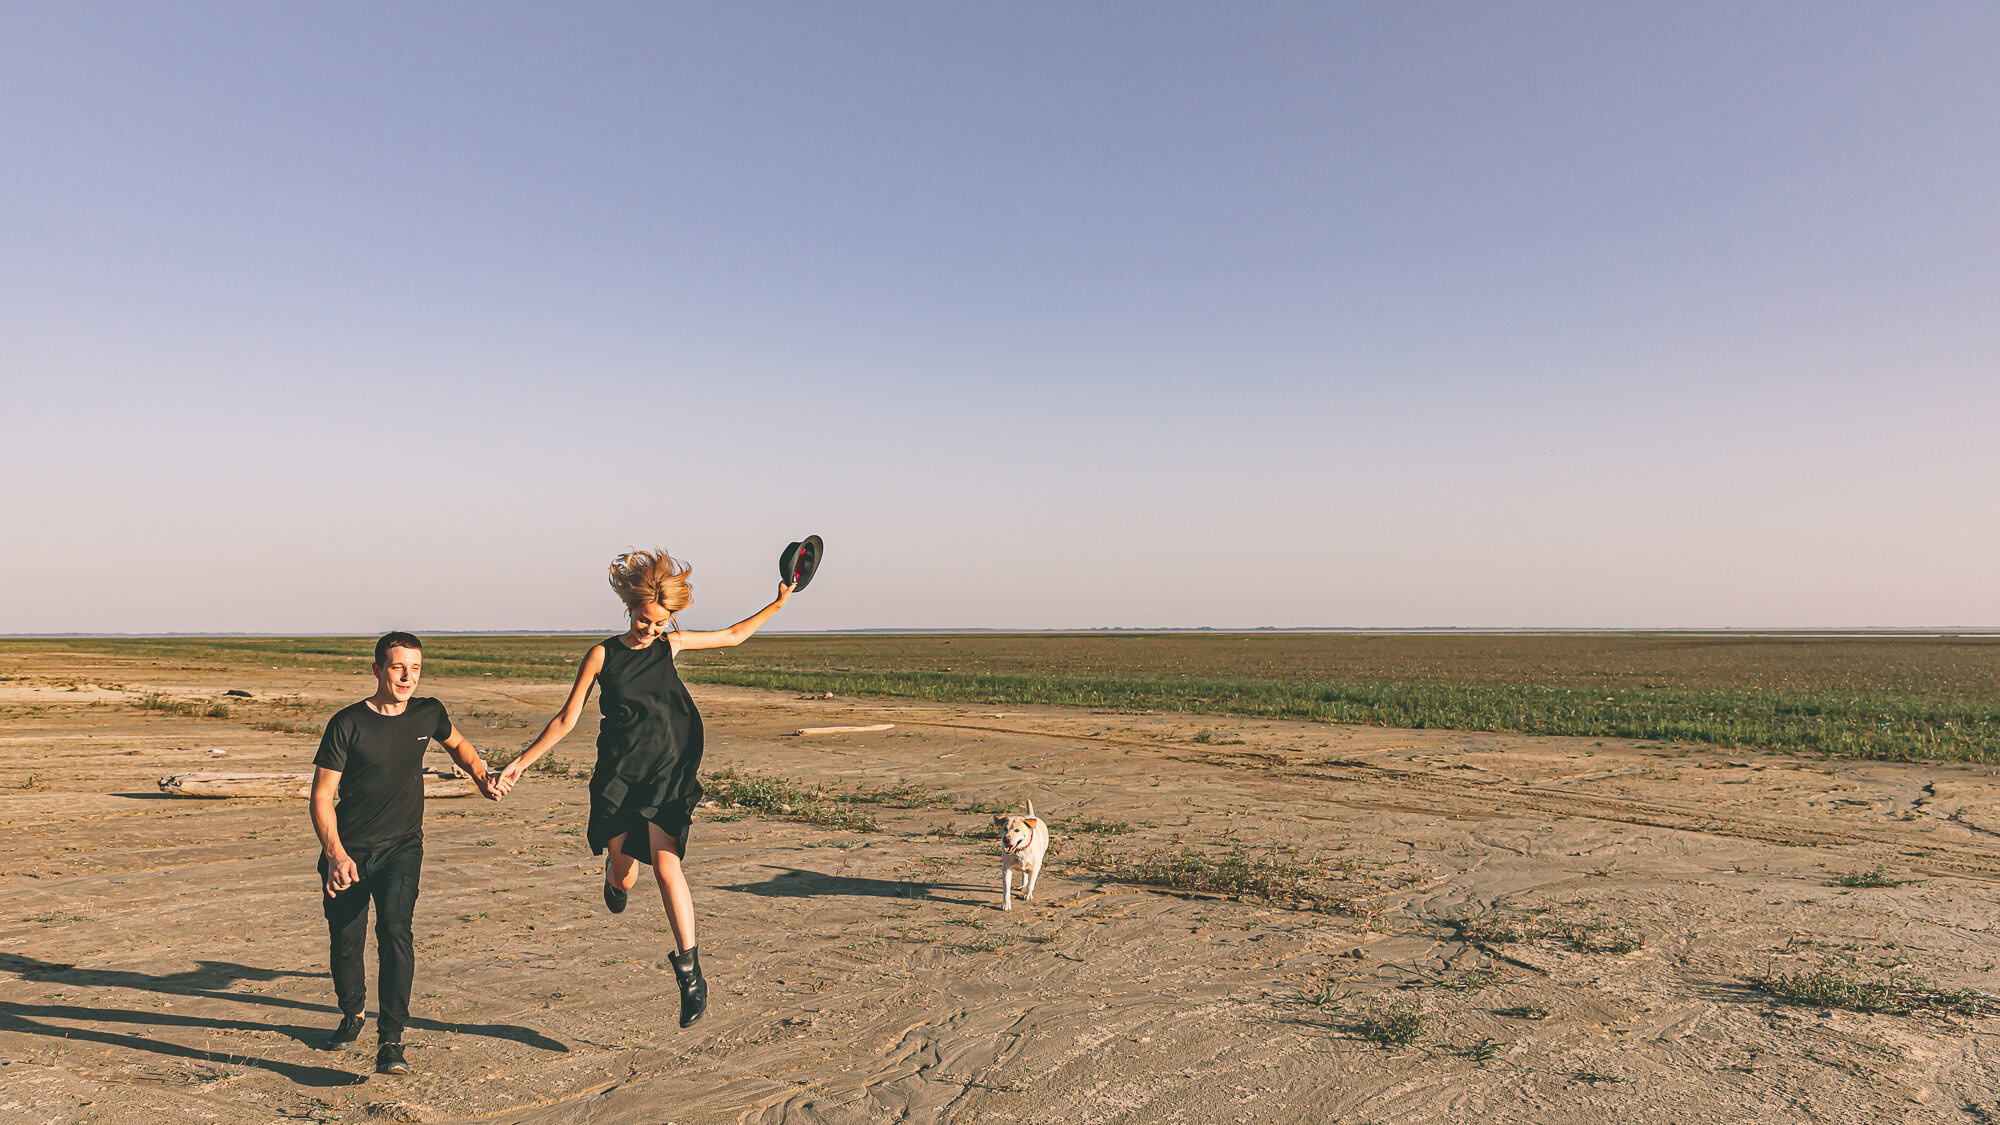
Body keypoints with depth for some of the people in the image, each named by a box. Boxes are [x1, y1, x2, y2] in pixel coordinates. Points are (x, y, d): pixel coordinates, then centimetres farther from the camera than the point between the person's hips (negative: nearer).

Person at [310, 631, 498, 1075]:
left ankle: (391, 1041, -19)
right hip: (350, 850, 0)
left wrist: (482, 776, 8)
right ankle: (352, 1014, 39)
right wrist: (335, 854, -21)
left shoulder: (429, 714, 0)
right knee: (346, 942, 7)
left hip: (402, 847, 1)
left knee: (394, 929, -20)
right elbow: (321, 795, -8)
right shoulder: (348, 723, -10)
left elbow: (457, 744, 24)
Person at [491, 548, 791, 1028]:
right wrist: (521, 761, 3)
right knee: (624, 876, 7)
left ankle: (690, 970, -10)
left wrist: (779, 603, 11)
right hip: (617, 776, 0)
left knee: (665, 865, -16)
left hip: (666, 774, 0)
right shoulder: (602, 655, -2)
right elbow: (567, 718, 4)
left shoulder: (671, 644, 2)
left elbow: (733, 635, 14)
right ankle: (614, 876, 48)